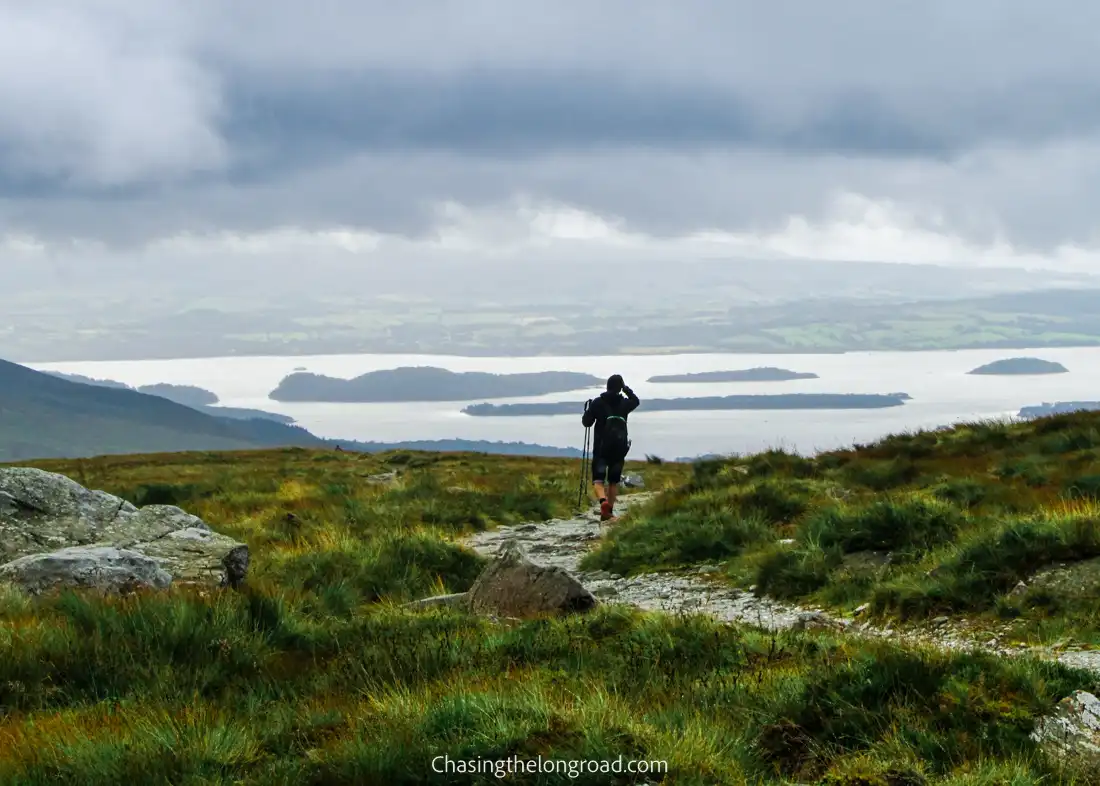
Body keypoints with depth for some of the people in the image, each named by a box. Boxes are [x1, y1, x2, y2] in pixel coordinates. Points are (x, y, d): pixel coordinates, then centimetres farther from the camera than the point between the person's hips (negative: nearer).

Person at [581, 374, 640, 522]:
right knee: (614, 481, 14)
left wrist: (587, 409, 17)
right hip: (619, 448, 2)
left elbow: (586, 422, 1)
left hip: (601, 448, -2)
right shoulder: (625, 403, 2)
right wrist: (627, 390, 33)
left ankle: (603, 501, -32)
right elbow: (636, 401, 26)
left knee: (598, 480, -3)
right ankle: (609, 511, 16)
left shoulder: (597, 403, -5)